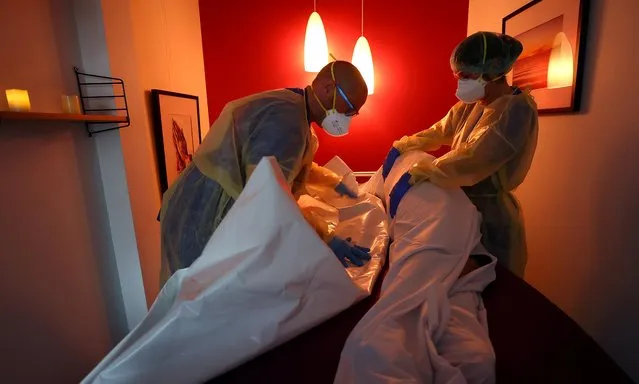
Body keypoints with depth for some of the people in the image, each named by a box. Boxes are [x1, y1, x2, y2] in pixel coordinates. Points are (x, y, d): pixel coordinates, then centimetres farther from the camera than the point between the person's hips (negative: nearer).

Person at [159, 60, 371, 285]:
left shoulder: (290, 107, 10)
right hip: (207, 225, -10)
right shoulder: (288, 117, -26)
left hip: (218, 216, 10)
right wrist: (324, 238, -29)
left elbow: (297, 165, 26)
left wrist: (335, 182, 26)